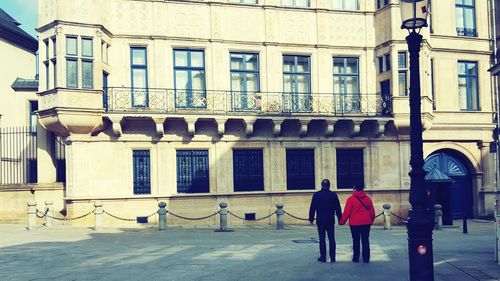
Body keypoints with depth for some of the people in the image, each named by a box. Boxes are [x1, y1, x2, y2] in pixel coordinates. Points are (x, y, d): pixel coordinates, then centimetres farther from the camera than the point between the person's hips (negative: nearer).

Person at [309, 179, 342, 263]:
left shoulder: (316, 195, -4)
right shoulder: (333, 195, -1)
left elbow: (312, 208, -2)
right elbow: (338, 208, 3)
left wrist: (311, 218, 6)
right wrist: (340, 219, 12)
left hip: (320, 220, -1)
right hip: (331, 220, 1)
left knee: (322, 239, 3)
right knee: (331, 239, 6)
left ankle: (323, 257, 2)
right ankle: (332, 257, 5)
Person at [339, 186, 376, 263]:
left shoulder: (351, 199, -7)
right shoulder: (367, 198, 6)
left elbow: (347, 212, -8)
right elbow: (372, 211, 10)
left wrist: (342, 221, 2)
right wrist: (371, 220, 25)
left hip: (355, 223, -3)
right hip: (366, 223, 3)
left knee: (356, 241, 5)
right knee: (365, 240, 6)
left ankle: (356, 258, 7)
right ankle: (366, 258, 6)